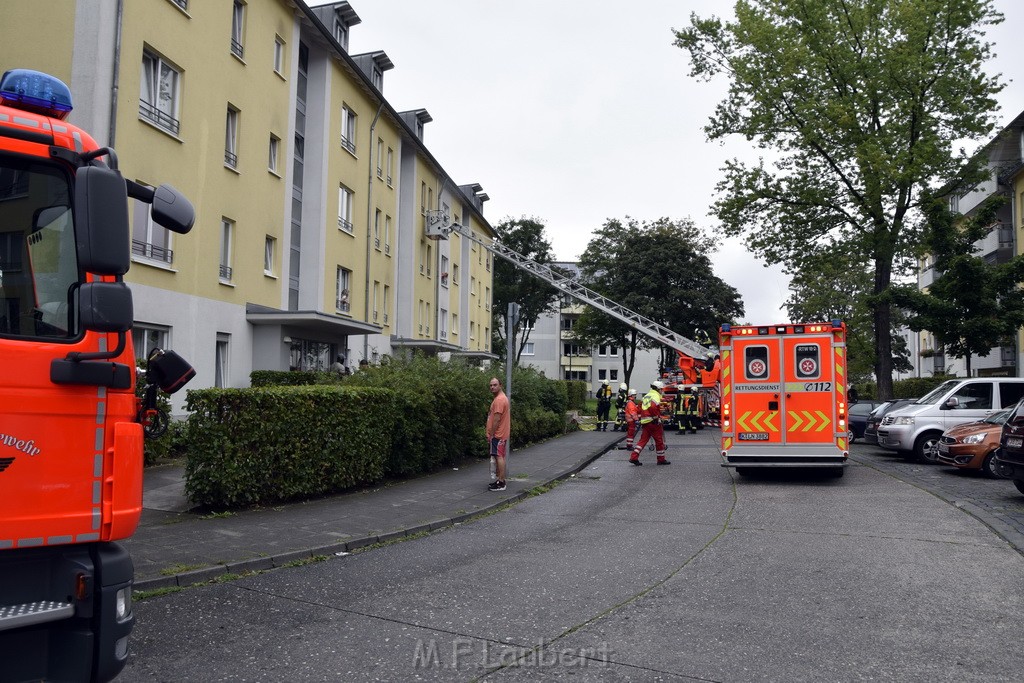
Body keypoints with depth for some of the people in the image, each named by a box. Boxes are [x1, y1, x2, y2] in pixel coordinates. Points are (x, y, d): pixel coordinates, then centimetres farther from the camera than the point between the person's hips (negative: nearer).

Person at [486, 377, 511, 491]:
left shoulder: (499, 399, -16)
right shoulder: (501, 398, 17)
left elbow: (497, 419, -21)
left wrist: (491, 435, -17)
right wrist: (491, 434, 21)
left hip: (498, 434, -11)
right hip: (499, 434, 11)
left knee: (499, 456, -9)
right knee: (499, 457, 13)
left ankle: (501, 483, -9)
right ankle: (500, 480, 19)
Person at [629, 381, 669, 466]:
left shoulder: (646, 396, 18)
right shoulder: (656, 396, -10)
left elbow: (640, 408, 20)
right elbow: (652, 407, -26)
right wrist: (656, 417, -17)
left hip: (645, 422, 8)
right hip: (653, 422, -8)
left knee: (643, 440, 8)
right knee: (659, 440, 5)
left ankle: (634, 457, -1)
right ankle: (661, 459, 12)